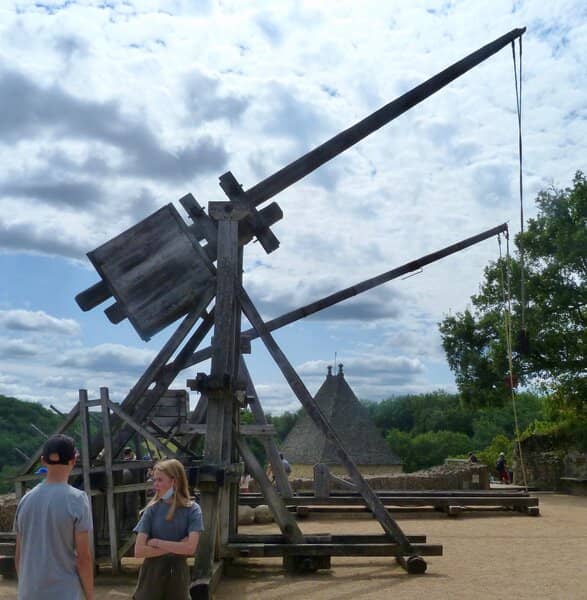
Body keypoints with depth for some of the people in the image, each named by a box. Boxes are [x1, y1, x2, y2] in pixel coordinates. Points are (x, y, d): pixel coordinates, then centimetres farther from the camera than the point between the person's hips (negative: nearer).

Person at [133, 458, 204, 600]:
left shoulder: (192, 509, -7)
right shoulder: (152, 509, -4)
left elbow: (190, 548, -19)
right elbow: (139, 550, -11)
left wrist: (157, 542, -14)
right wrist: (175, 548, -14)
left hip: (178, 574, 0)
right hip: (152, 574, 1)